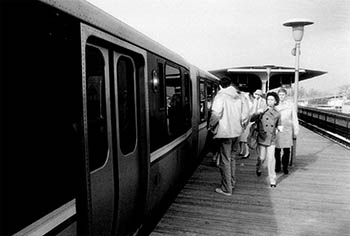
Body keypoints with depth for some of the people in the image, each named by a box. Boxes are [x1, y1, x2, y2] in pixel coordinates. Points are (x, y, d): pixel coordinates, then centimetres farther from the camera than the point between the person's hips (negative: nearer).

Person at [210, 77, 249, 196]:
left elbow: (216, 114, -24)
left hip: (225, 132, -7)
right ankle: (232, 182, 33)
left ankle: (226, 189, 10)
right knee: (231, 157, 21)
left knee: (225, 160, 1)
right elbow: (244, 115, 8)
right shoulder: (238, 97, 9)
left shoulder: (220, 96, -11)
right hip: (236, 131, 7)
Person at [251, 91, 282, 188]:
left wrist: (279, 128, -4)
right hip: (262, 138, -1)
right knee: (262, 157, 8)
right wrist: (257, 113, -22)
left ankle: (272, 180, 7)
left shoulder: (277, 114, 4)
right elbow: (252, 119, -8)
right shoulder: (262, 111, -3)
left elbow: (278, 125, 16)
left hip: (271, 140, 1)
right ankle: (258, 168, 42)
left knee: (271, 158, -4)